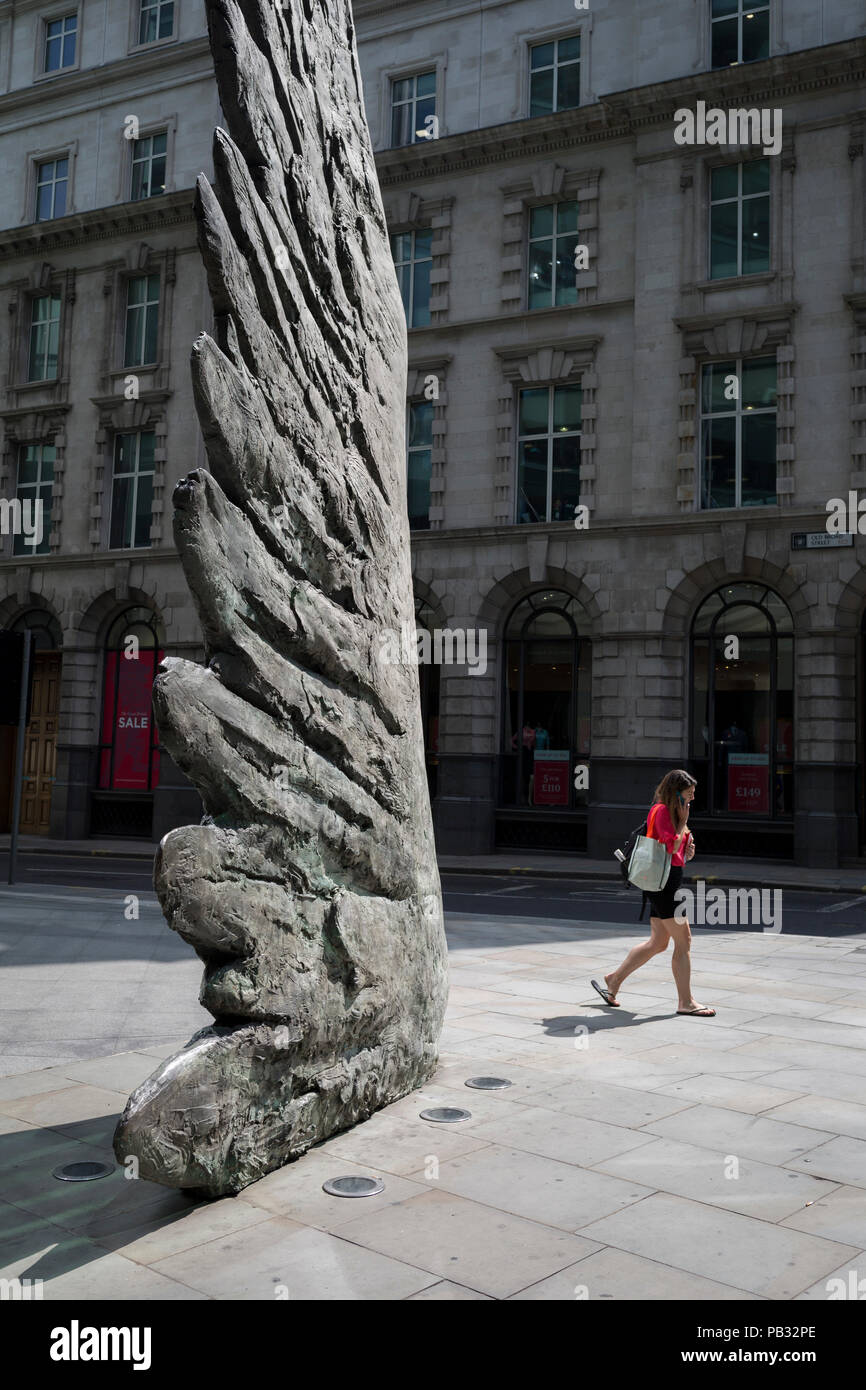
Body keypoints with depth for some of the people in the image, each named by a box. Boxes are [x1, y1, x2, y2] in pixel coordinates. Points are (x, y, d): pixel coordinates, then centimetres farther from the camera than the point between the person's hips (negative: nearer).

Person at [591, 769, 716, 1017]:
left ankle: (614, 980, 20)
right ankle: (685, 1001, 3)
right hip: (664, 879, -10)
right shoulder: (662, 810, -12)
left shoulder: (671, 811, 18)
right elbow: (671, 846, -21)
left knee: (658, 943, 13)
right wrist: (683, 821, -10)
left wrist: (687, 850, 4)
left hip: (668, 881, 10)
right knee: (683, 940, -5)